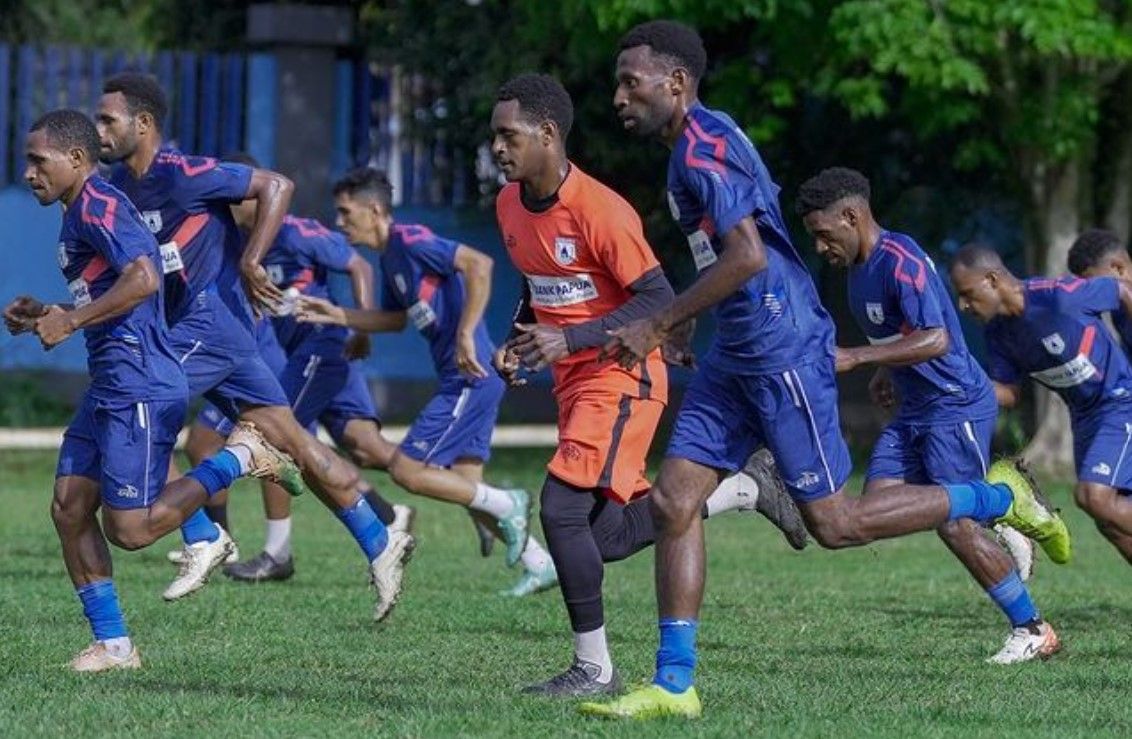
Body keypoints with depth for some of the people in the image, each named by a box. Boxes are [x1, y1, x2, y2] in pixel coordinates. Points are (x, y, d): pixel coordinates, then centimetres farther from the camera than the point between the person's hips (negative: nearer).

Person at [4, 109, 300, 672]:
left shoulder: (96, 204, -12)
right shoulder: (82, 211, 19)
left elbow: (143, 278, -26)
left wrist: (70, 320, -19)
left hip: (139, 389, -10)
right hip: (109, 388, 10)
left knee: (130, 530, -10)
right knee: (69, 510, 6)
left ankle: (241, 456, 3)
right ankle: (113, 644, 9)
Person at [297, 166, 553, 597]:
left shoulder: (410, 242, -14)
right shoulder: (390, 256, 15)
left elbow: (479, 264, -26)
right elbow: (397, 318, 29)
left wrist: (466, 334, -28)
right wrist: (337, 316, 18)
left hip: (470, 379, -10)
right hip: (463, 381, 10)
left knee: (406, 470, -9)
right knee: (464, 486, 12)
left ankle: (506, 505, 0)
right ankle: (540, 565, 17)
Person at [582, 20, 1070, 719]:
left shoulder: (703, 145, -17)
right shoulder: (699, 143, 14)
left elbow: (747, 255, -27)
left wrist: (657, 325, -22)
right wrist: (671, 325, 23)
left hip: (783, 350, -10)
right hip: (737, 355, 10)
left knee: (833, 522, -4)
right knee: (673, 500, 2)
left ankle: (998, 498, 12)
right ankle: (673, 685, 3)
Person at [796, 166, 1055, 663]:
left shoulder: (901, 262, -20)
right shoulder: (858, 268, 10)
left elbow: (935, 339, -30)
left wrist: (857, 358, -31)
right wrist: (886, 373, 11)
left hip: (957, 407, -10)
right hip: (914, 411, 10)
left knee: (954, 524, -12)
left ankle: (1034, 631, 1)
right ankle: (1000, 534, 12)